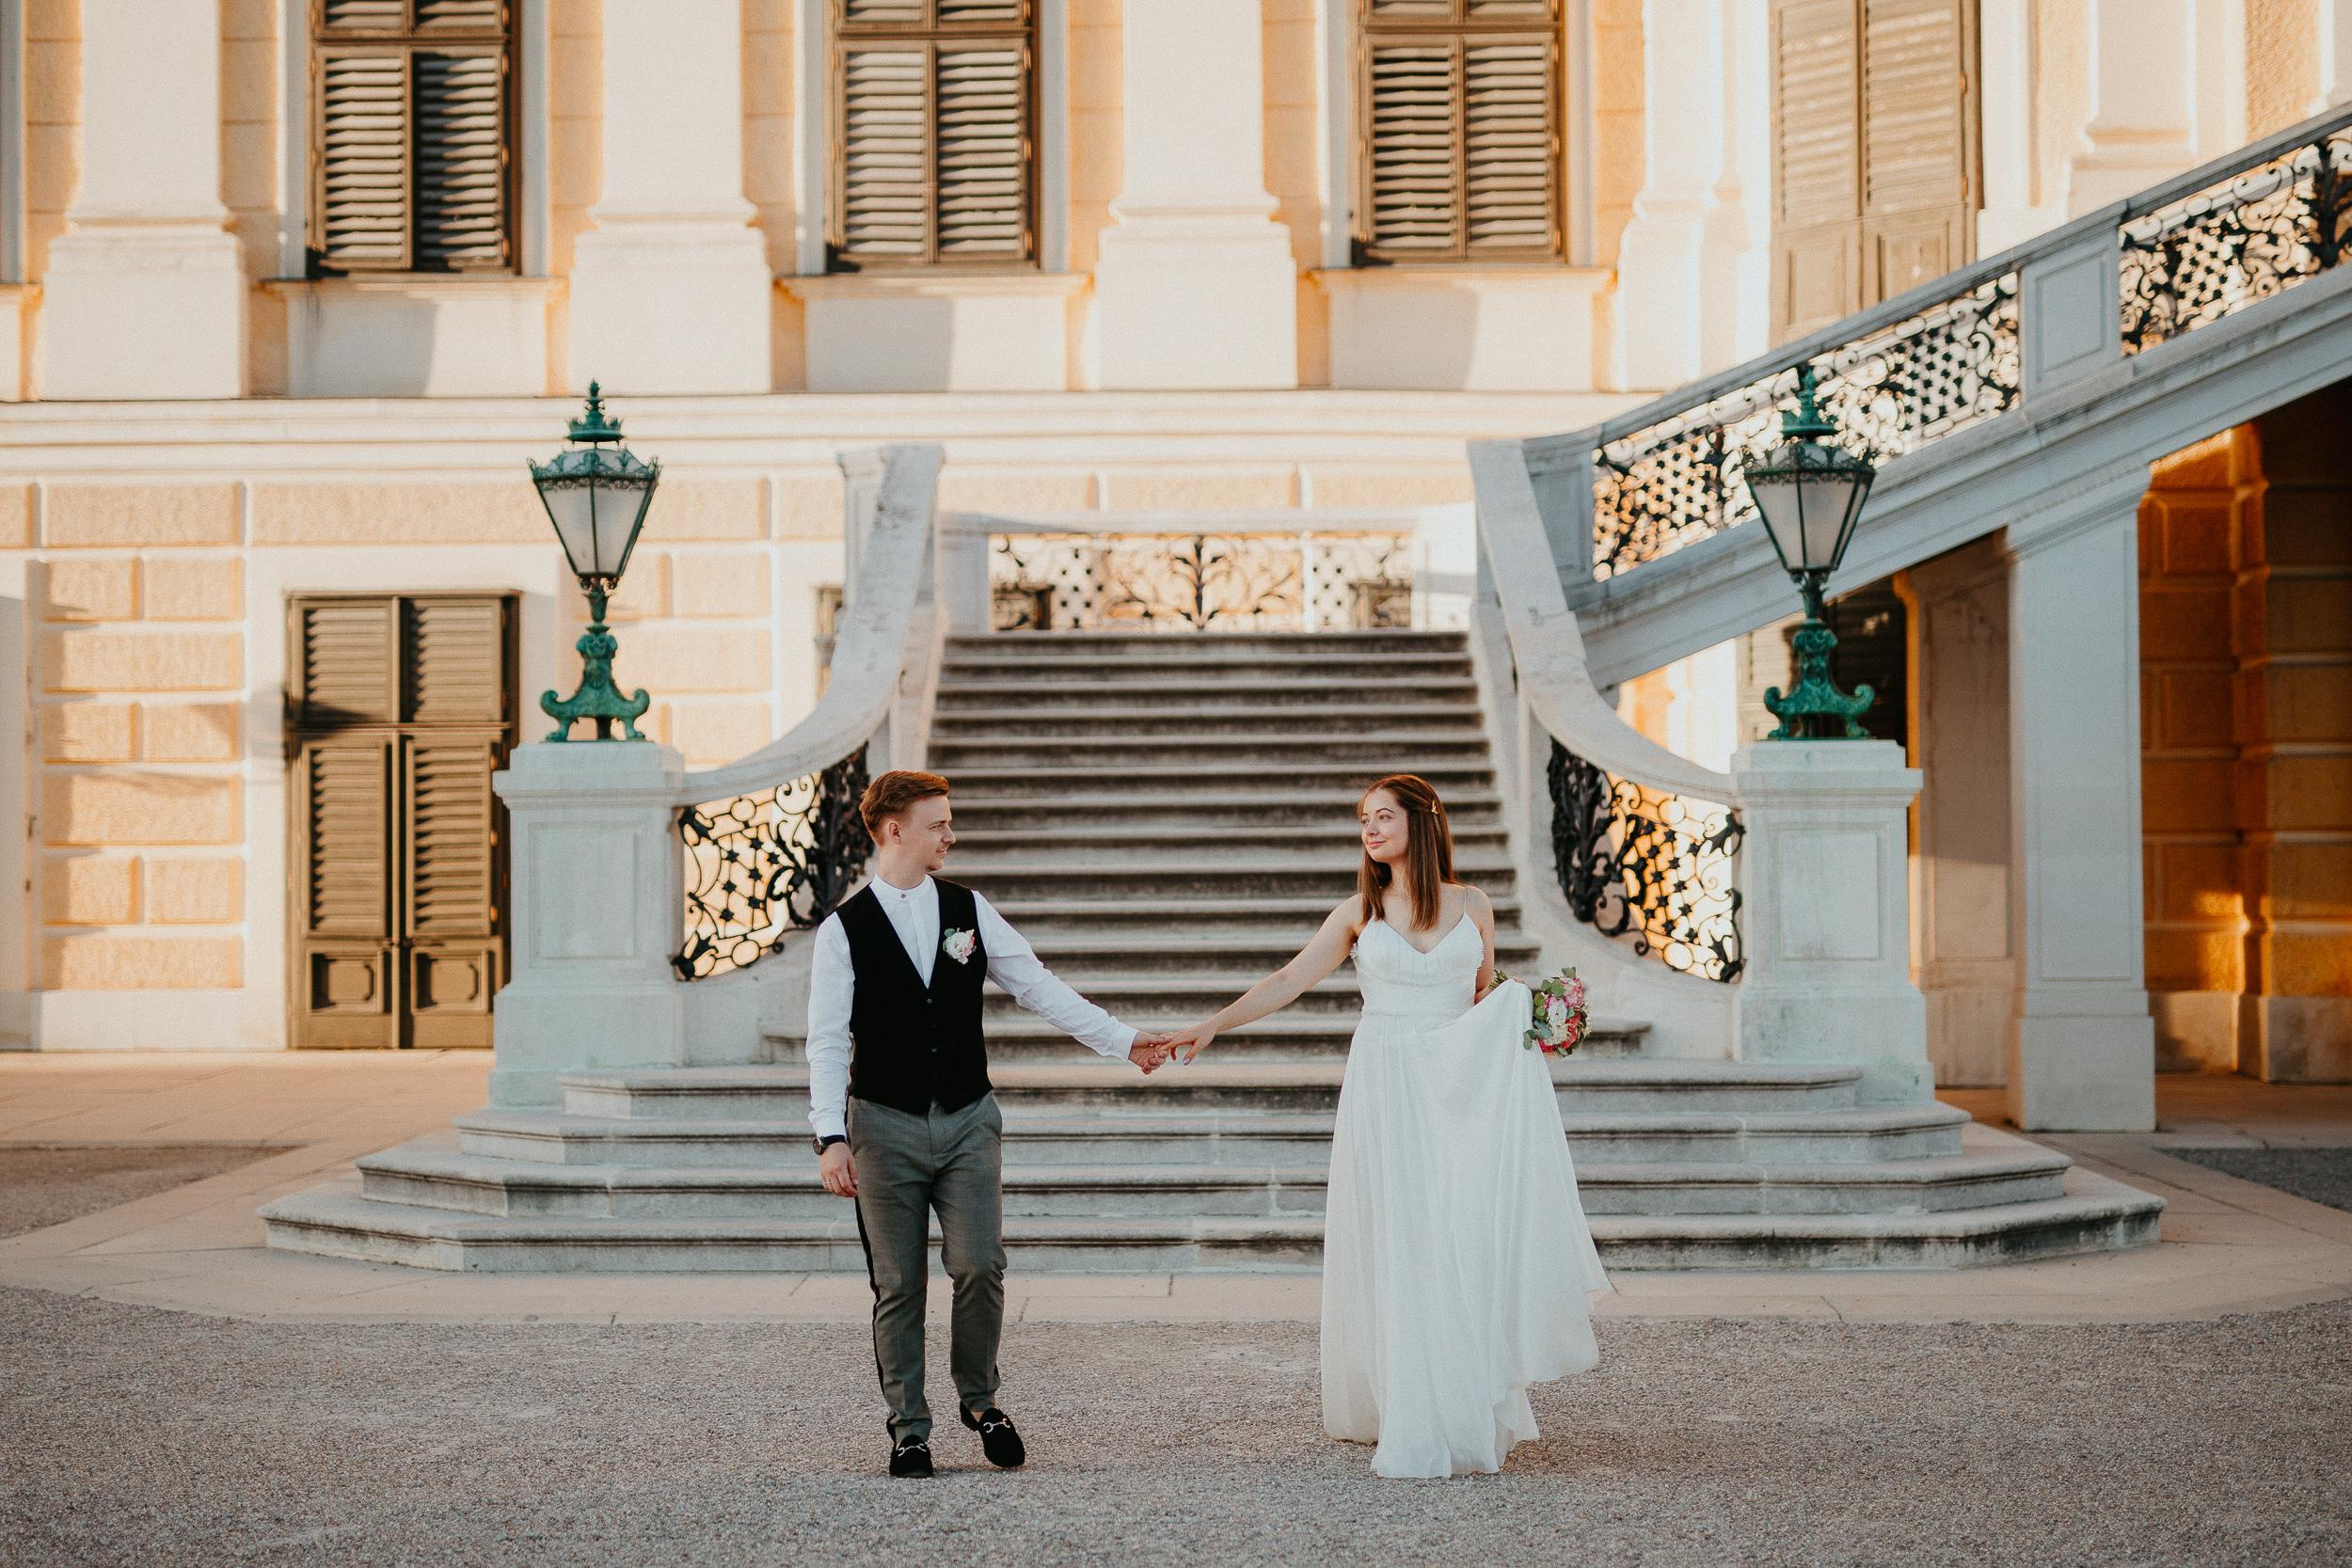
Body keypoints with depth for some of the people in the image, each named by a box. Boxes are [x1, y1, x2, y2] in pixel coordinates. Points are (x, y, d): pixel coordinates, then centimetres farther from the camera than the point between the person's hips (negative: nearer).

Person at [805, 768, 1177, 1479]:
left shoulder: (968, 910, 7)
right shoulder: (843, 930, -3)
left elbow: (1038, 987, 9)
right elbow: (827, 1041, -5)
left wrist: (1124, 1039, 4)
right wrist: (831, 1138, -13)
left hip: (967, 1120, 2)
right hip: (886, 1126, -2)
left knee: (980, 1267, -7)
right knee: (899, 1286, 2)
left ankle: (979, 1400, 16)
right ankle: (908, 1429, 14)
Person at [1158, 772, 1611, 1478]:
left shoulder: (1472, 907, 7)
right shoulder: (1359, 912, 6)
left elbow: (1487, 1001, 16)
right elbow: (1288, 980, 1)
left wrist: (1528, 1027, -4)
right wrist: (1211, 1026, -8)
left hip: (1459, 1089, 0)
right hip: (1383, 1084, 0)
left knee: (1462, 1242, -3)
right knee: (1394, 1247, -1)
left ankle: (1470, 1413, 9)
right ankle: (1411, 1425, 4)